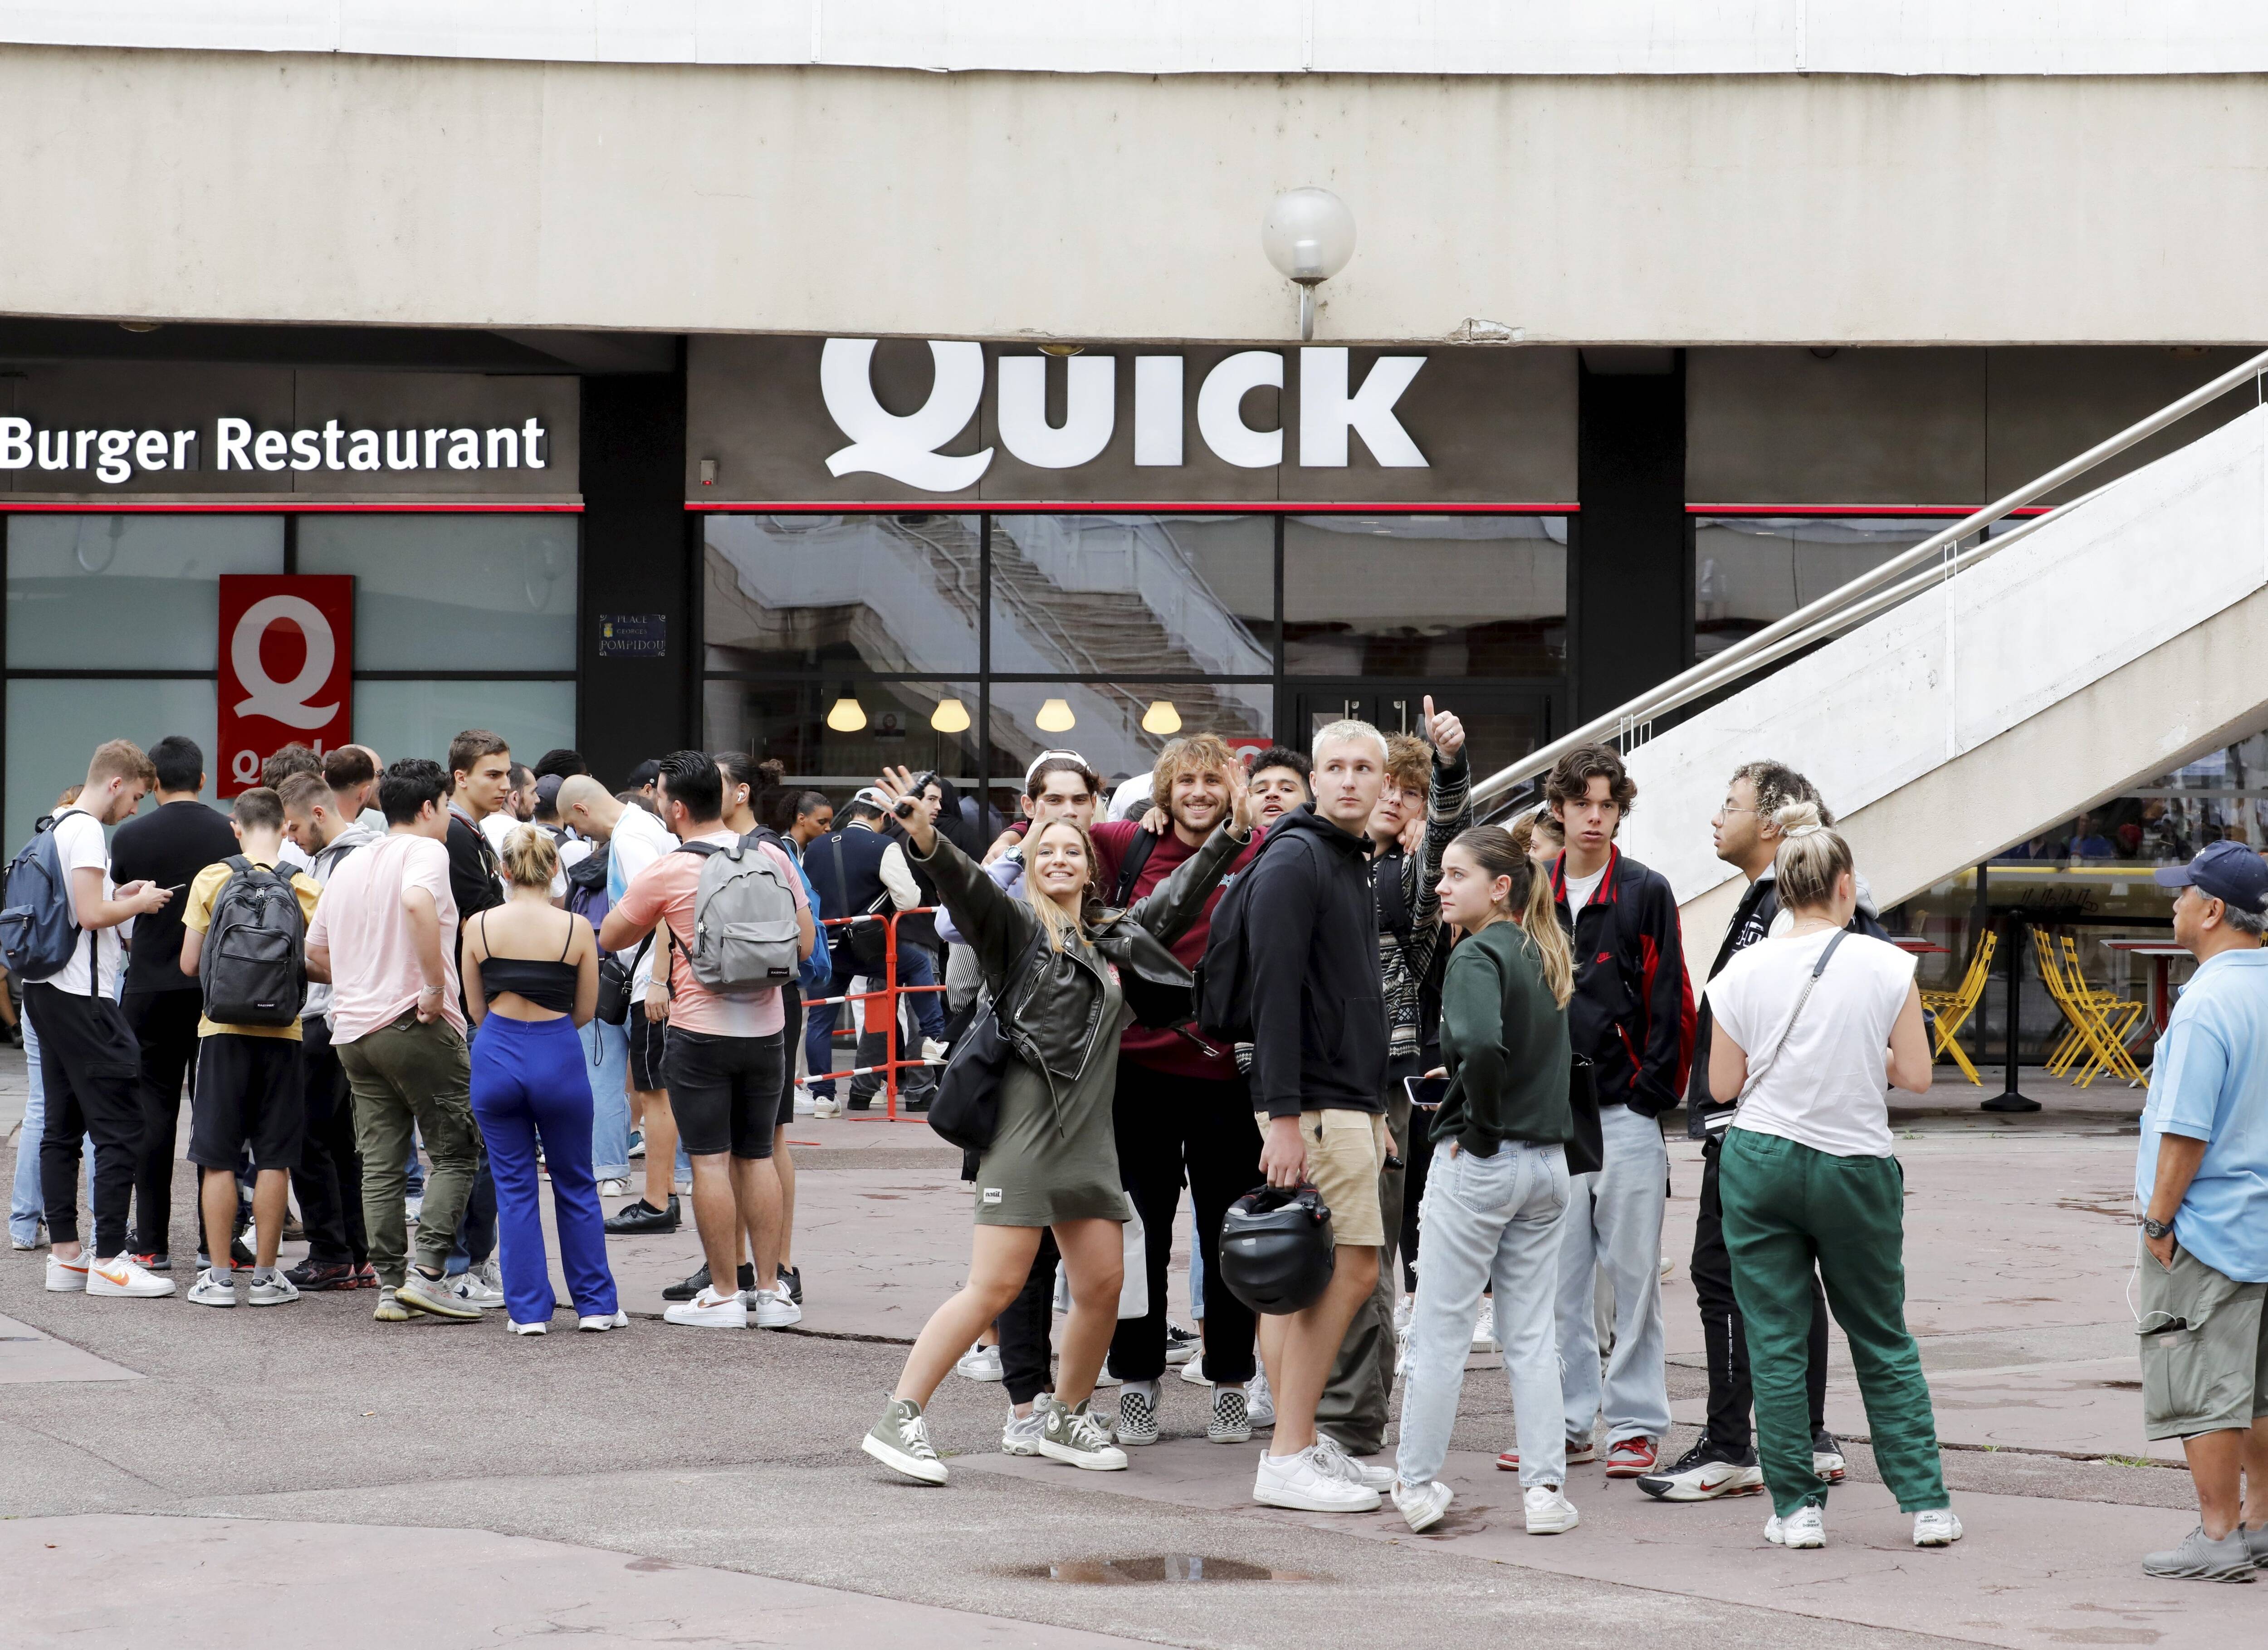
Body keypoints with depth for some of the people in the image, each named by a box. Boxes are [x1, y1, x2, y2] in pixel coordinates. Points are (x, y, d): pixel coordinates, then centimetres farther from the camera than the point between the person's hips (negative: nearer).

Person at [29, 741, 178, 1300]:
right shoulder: (86, 831, -12)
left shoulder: (58, 827, 17)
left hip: (46, 993, 10)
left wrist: (119, 897, 14)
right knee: (121, 1127, -8)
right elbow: (90, 915, -20)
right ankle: (108, 1262, -10)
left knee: (62, 1127, 11)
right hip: (82, 1000, -10)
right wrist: (140, 902, -5)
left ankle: (64, 1255, 12)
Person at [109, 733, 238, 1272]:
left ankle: (152, 1242, 4)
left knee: (154, 1109, 5)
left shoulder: (131, 836, -5)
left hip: (150, 989, -1)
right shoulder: (231, 836, -4)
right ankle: (217, 1241, 5)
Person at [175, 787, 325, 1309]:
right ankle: (265, 1275, 7)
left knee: (218, 1158, 5)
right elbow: (327, 969, -3)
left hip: (223, 1030, 0)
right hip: (281, 1033, 0)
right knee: (274, 1159, 6)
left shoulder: (212, 880, -3)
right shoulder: (307, 889, -3)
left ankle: (219, 1276, 5)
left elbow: (189, 965, -1)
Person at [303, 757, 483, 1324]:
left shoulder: (349, 865, 18)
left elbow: (316, 947, 22)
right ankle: (426, 1272, -10)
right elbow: (419, 902, -29)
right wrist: (435, 985, -24)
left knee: (380, 1164, 7)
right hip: (414, 1024, -7)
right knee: (455, 1154, 1)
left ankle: (390, 1287, 5)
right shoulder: (425, 851, -7)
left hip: (354, 1030, 7)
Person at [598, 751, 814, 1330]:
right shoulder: (772, 858, 2)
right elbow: (804, 943, 7)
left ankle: (724, 1296, 2)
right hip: (766, 1027, 4)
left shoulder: (666, 874, -9)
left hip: (701, 1030, -4)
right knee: (757, 1155, 13)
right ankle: (770, 1291, 12)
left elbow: (610, 938, 5)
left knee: (711, 1159, 1)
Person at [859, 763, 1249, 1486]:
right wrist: (924, 836, -35)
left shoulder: (1115, 937, 18)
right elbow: (967, 886, -17)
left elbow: (1178, 897, 30)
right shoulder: (1017, 925, 1)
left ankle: (1066, 1420, 23)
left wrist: (1232, 830, 29)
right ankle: (898, 1420, -7)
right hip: (1024, 1122, -7)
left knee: (1103, 1284, 4)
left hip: (1089, 1130, 7)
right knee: (997, 1285, -12)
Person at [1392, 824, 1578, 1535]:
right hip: (1547, 1164, 7)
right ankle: (1545, 1489, 6)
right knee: (1532, 1335, 9)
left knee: (1440, 1328, 4)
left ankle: (1417, 1482, 10)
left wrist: (1481, 1124, -16)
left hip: (1479, 1160, -7)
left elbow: (1481, 1045, -29)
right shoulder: (1542, 956, 11)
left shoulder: (1477, 955, -13)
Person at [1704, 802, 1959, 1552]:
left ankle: (1797, 1507, 4)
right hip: (1856, 1166, 0)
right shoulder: (1886, 965, -7)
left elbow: (1722, 1083, 2)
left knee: (1776, 1342, 6)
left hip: (1761, 1163, 0)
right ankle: (1926, 1503, 10)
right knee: (1883, 1341, 12)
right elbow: (1916, 1075, -3)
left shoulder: (1745, 971, -3)